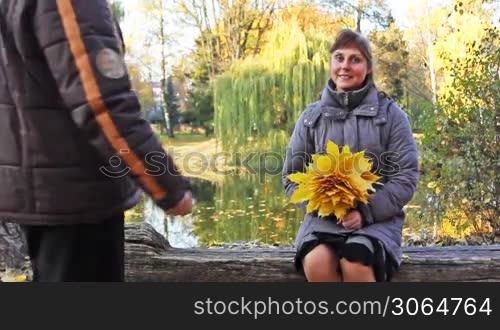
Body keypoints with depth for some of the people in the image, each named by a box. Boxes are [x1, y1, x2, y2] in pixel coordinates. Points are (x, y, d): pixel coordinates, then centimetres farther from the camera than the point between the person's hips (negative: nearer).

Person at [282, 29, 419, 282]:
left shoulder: (390, 114, 4)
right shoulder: (312, 116, 10)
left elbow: (406, 177, 0)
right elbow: (292, 176, 12)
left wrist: (366, 211, -14)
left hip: (377, 218, -1)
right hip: (323, 218, 2)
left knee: (354, 262, -33)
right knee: (316, 261, -31)